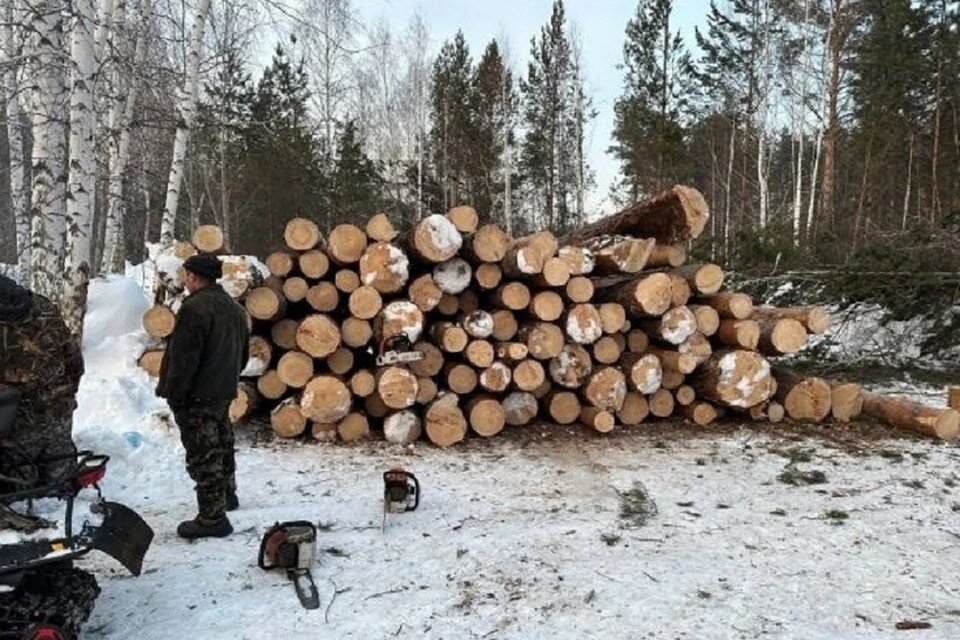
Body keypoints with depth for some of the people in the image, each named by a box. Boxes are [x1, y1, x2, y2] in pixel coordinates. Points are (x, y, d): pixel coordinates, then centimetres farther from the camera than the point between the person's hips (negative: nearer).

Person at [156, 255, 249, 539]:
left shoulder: (195, 307, -19)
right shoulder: (233, 307, 11)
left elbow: (183, 358, -21)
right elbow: (242, 353, 19)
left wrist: (174, 395, -15)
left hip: (197, 397, -9)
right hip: (224, 391, 9)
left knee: (203, 455, -4)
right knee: (221, 444, 24)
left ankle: (212, 517, 1)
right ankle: (227, 495, 40)